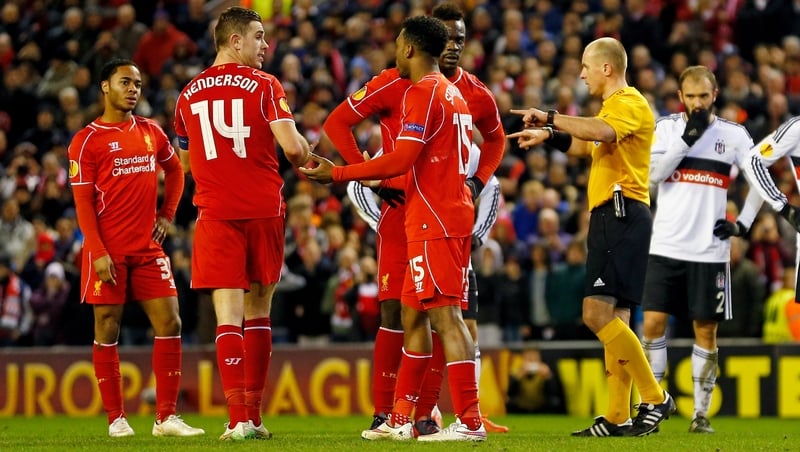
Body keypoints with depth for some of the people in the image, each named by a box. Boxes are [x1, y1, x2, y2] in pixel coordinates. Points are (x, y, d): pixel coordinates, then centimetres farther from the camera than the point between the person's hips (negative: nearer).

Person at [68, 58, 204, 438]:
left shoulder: (151, 132, 11)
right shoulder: (87, 140, -4)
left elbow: (174, 170, 27)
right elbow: (83, 201, -7)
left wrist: (167, 214, 13)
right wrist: (98, 251, -15)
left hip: (148, 249, 5)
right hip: (108, 252, -5)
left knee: (169, 324, -3)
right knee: (107, 331, 0)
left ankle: (166, 417, 1)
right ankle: (116, 418, 7)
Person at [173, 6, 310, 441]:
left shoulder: (189, 94, 9)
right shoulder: (263, 85, -3)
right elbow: (292, 147, -13)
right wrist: (306, 161, 8)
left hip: (215, 211, 1)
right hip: (263, 208, -1)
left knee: (228, 314, -5)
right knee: (258, 311, 12)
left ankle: (238, 418, -15)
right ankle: (253, 415, 15)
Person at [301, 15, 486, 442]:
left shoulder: (422, 92, -12)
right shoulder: (452, 93, 18)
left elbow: (402, 159, -19)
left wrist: (338, 174, -12)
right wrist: (380, 181, 32)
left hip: (434, 222, -10)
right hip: (450, 215, 10)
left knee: (445, 315, -11)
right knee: (413, 315, 14)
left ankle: (469, 421, -14)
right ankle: (400, 419, 18)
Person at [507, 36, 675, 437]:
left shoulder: (630, 103, -9)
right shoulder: (612, 108, 24)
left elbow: (600, 132, -31)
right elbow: (584, 144, 42)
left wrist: (551, 117, -23)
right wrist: (548, 134, 30)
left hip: (623, 215, -11)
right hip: (609, 217, 11)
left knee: (597, 314, -18)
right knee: (613, 319, 8)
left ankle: (655, 398, -12)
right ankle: (618, 418, 8)